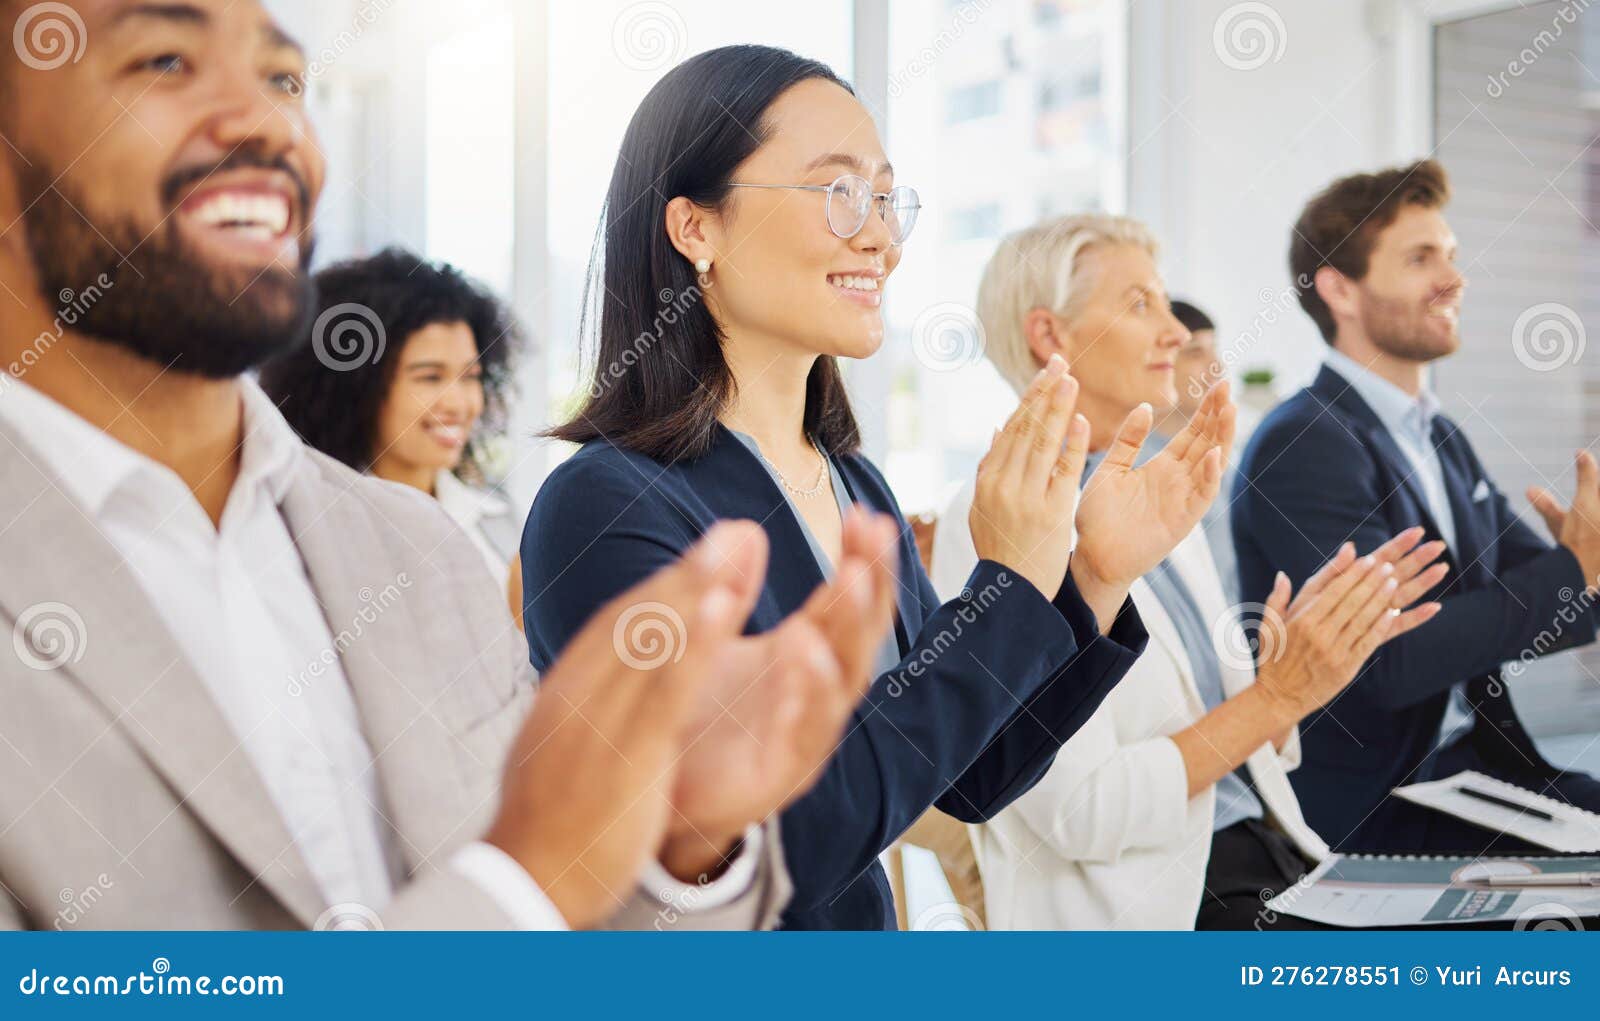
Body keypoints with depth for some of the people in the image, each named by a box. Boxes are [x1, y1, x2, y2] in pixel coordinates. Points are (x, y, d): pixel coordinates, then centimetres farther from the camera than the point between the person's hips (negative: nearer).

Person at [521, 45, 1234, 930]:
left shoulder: (859, 489, 0)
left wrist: (1097, 577, -9)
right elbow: (789, 843, -27)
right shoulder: (604, 510, -22)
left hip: (867, 924, 7)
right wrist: (1008, 588, -23)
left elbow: (969, 782, 3)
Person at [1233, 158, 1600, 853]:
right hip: (1364, 811, -8)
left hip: (1476, 764, 8)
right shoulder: (1301, 447, -14)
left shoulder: (1444, 441, 16)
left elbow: (1534, 602, 14)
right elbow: (1392, 659, -22)